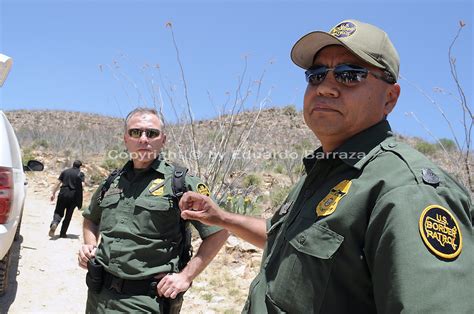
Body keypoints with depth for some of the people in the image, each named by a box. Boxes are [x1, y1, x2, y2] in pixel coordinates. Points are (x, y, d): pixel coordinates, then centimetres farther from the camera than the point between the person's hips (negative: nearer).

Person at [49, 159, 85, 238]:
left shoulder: (65, 172, 10)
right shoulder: (80, 174, 2)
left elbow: (58, 183, 8)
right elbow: (81, 184, -10)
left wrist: (53, 193, 14)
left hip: (63, 194, 2)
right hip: (73, 196, -2)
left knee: (58, 212, 10)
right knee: (68, 215, 10)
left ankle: (54, 224, -19)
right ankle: (63, 233, 13)